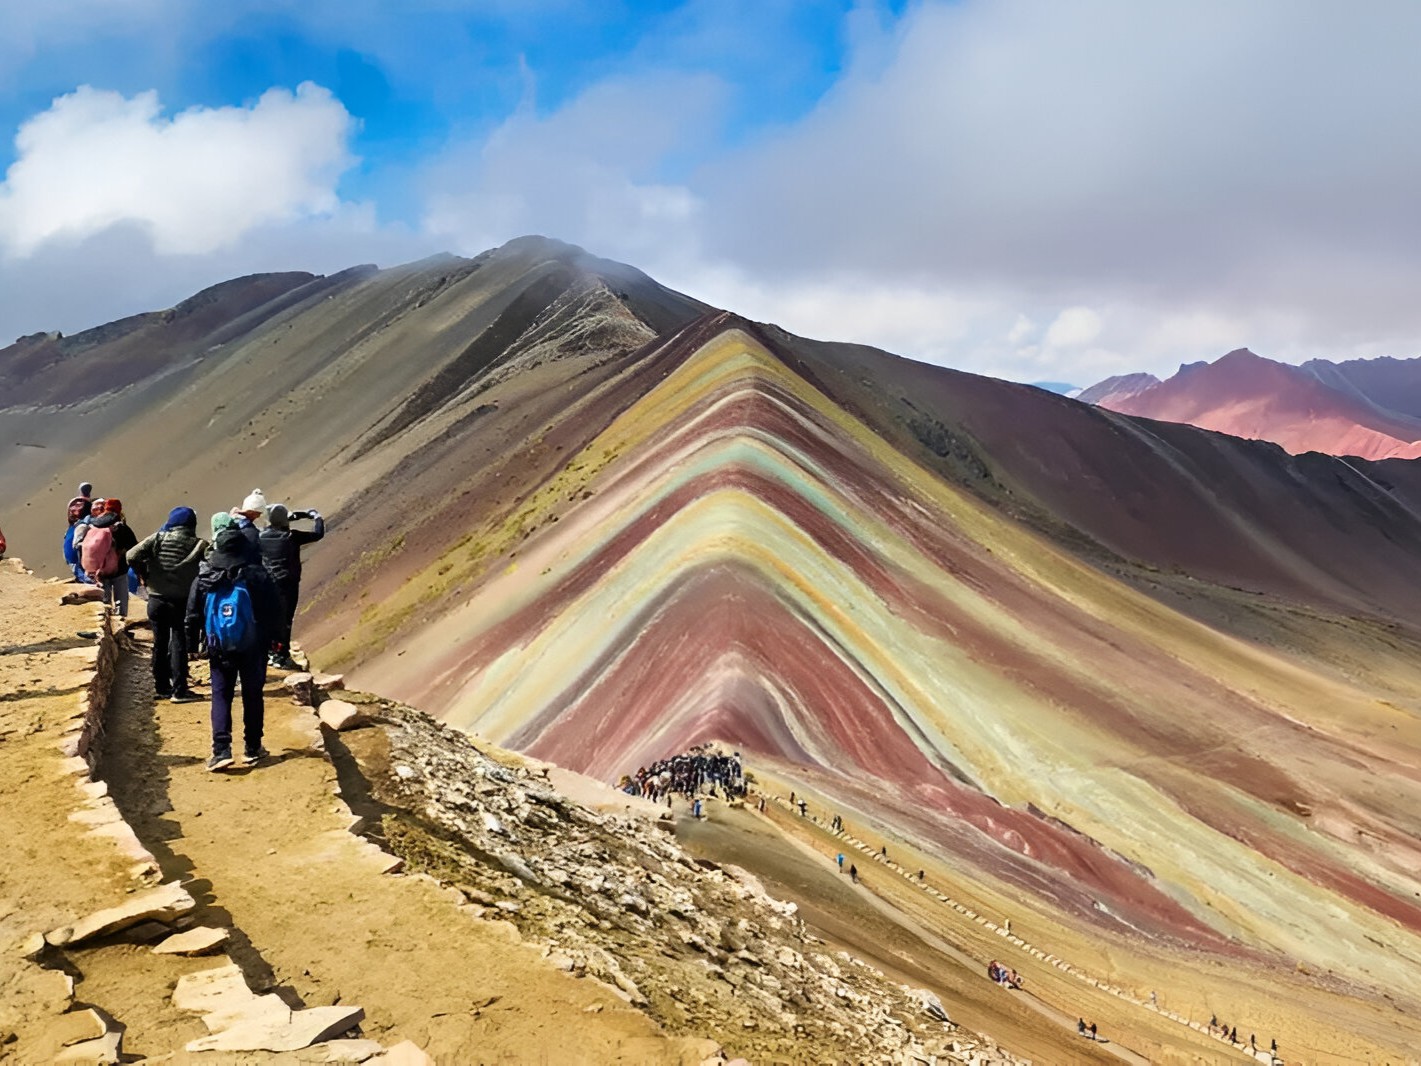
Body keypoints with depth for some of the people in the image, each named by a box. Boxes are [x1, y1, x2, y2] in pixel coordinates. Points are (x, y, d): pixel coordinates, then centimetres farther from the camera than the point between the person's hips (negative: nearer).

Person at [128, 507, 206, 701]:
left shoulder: (158, 538, -3)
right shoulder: (197, 544, -6)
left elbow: (132, 556, -12)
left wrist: (145, 576, 1)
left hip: (156, 599, 2)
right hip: (181, 601, -2)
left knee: (160, 642, 15)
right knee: (179, 644, 3)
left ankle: (161, 685, 24)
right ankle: (179, 690, 0)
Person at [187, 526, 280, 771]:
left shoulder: (203, 579, 0)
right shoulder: (256, 575, -7)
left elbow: (193, 615, 4)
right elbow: (274, 611, -5)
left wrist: (193, 645, 12)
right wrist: (268, 637, 9)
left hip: (219, 649, 1)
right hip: (252, 648, -1)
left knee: (221, 697, 7)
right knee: (252, 696, 9)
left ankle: (221, 750, -5)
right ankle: (253, 749, 15)